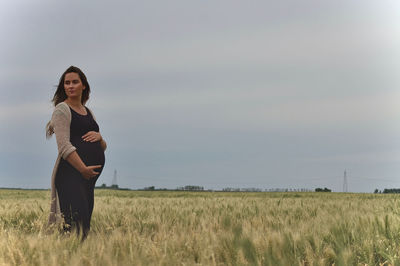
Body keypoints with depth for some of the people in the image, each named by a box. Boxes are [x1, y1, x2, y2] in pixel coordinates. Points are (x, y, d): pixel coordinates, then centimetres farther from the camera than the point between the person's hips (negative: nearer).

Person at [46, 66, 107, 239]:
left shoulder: (88, 112, 22)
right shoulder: (62, 109, 0)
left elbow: (103, 147, 23)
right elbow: (64, 146, -12)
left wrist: (99, 137, 0)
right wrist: (83, 169, -21)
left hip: (90, 175, 8)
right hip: (71, 172, -8)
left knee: (85, 223, 4)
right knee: (76, 225, -18)